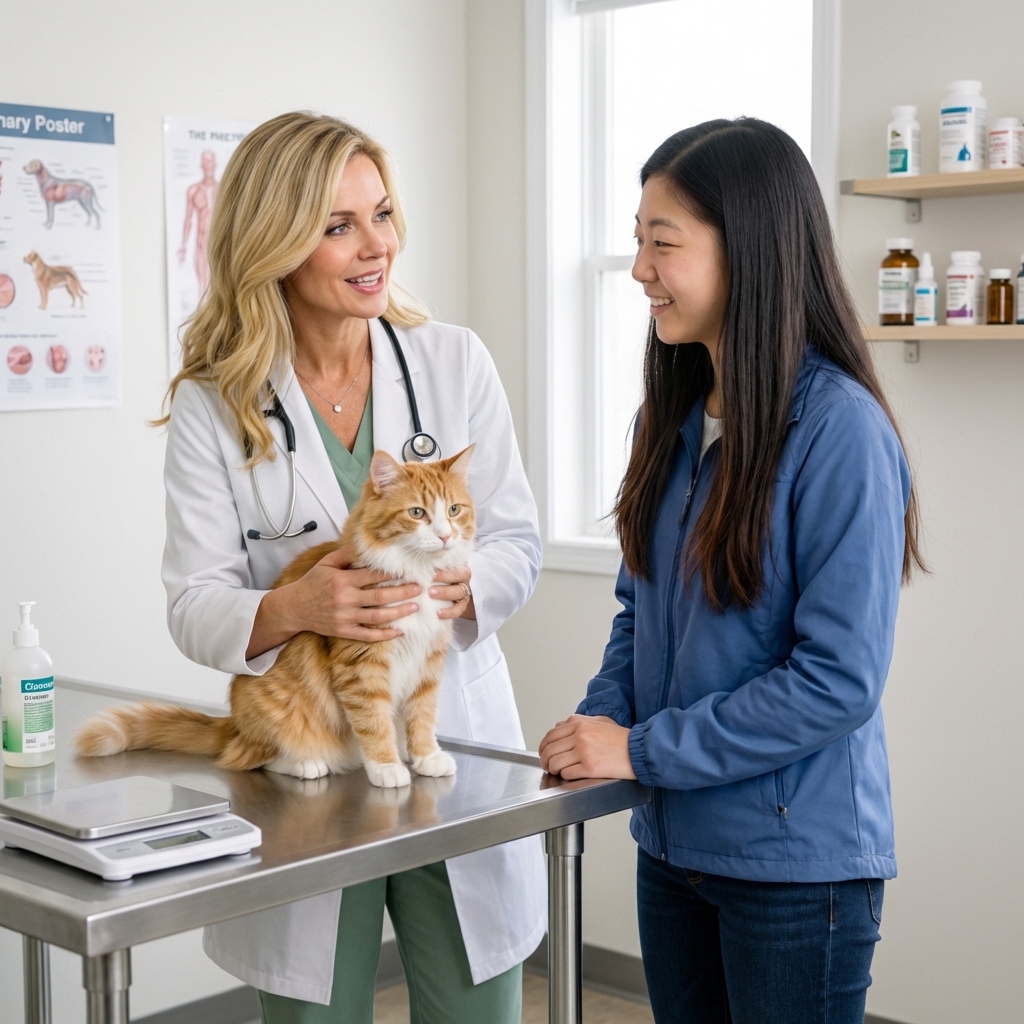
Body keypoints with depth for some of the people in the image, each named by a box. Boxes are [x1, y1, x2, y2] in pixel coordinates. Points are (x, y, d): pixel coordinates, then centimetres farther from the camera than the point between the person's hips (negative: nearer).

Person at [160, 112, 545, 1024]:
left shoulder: (454, 360, 1)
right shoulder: (213, 404, -3)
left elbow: (518, 543, 2)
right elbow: (195, 603, -6)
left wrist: (456, 586, -20)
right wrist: (294, 610, -27)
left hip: (456, 736, 2)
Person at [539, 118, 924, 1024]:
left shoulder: (839, 429, -18)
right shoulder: (673, 414, 4)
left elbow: (839, 679, -20)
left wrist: (642, 750, -17)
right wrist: (599, 721, -4)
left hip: (796, 859, -7)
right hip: (673, 842, 7)